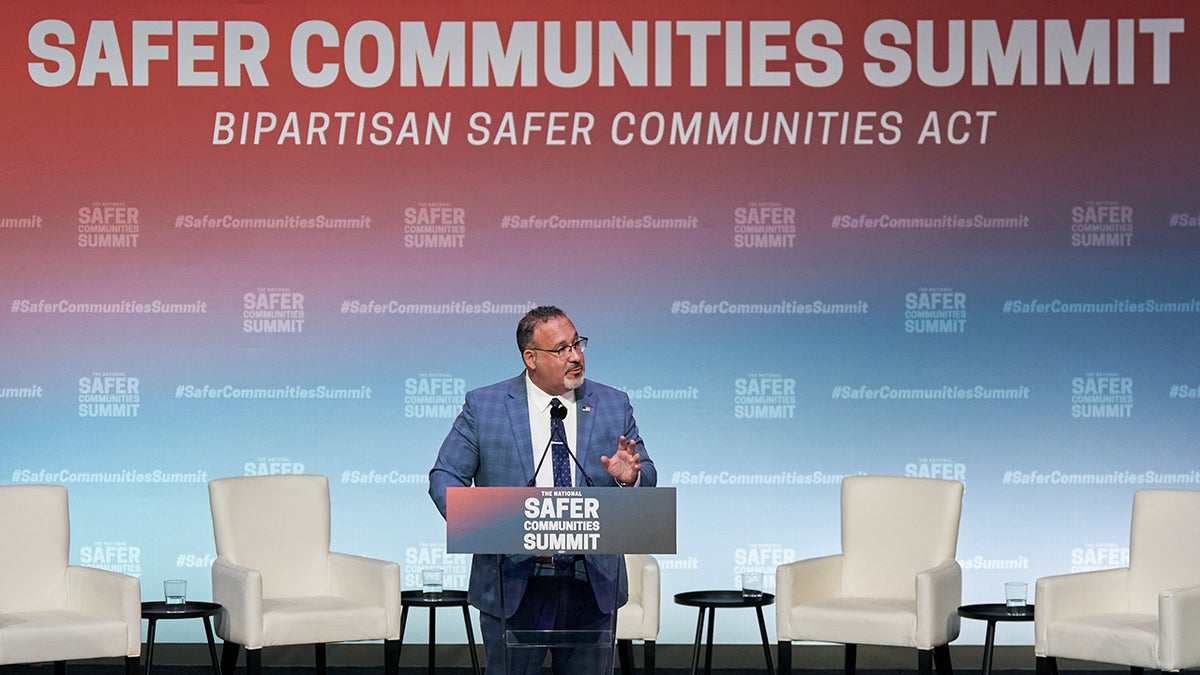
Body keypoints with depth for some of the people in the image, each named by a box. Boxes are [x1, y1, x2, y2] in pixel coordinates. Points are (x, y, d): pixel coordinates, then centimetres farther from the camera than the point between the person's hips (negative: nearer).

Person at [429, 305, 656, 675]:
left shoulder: (614, 405, 7)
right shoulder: (483, 406, 1)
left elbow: (647, 478, 7)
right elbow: (445, 477, 0)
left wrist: (631, 477, -17)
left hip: (592, 587, 2)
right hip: (512, 585, -2)